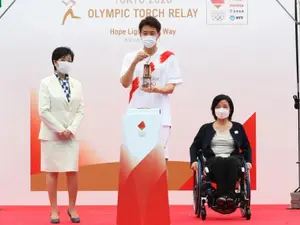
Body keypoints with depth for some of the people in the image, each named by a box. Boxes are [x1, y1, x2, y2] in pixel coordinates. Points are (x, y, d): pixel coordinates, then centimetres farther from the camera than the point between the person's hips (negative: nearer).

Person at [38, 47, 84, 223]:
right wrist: (60, 130, -13)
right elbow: (44, 111, -8)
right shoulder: (46, 83, -2)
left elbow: (81, 110, 4)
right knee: (52, 172, 2)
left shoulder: (77, 84, 8)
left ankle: (72, 208, 14)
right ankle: (54, 210, 10)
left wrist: (71, 129, -9)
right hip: (52, 134, -3)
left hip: (71, 135, 3)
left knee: (73, 172, 2)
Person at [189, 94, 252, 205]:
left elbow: (246, 147, 20)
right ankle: (221, 194, -45)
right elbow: (194, 146, 15)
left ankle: (230, 194, -44)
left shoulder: (238, 127, 17)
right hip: (213, 162, 0)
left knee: (232, 161, -37)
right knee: (220, 161, -38)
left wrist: (248, 161, 2)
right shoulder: (206, 128, 16)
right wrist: (194, 161, -3)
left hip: (233, 160, 1)